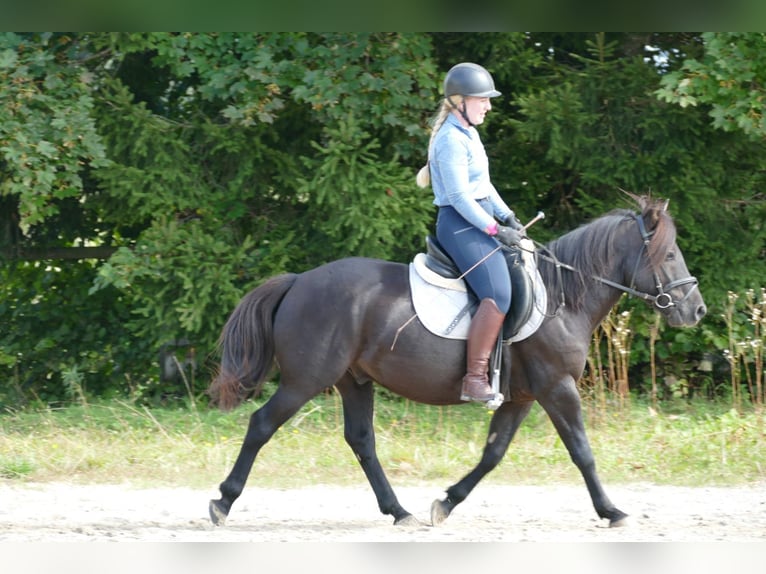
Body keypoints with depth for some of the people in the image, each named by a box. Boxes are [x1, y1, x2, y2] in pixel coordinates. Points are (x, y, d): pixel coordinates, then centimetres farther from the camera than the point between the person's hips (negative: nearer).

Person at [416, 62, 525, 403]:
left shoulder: (469, 134, 17)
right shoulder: (451, 140, -15)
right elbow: (459, 196, -20)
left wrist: (507, 217, 10)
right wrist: (495, 230, -17)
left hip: (477, 222, 11)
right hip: (459, 224, -11)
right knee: (497, 295, -25)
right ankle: (474, 380, -26)